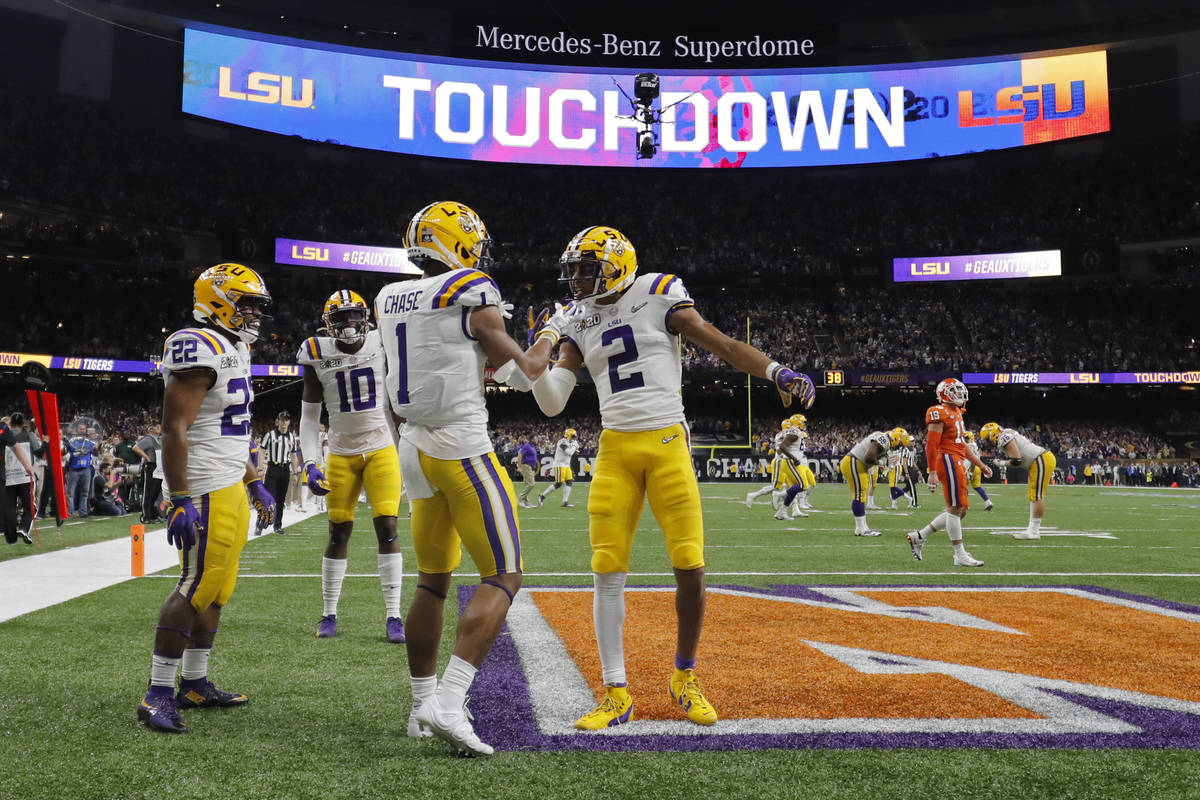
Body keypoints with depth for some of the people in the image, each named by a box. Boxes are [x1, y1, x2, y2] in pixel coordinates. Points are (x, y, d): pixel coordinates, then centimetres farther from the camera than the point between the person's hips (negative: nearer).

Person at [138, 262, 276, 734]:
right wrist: (180, 501, -25)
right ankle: (158, 695, -2)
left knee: (218, 588, 13)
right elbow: (175, 430, -21)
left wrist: (255, 485, 26)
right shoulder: (200, 350, -15)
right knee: (197, 587, -9)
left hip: (231, 487, 10)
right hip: (206, 491, -10)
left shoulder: (233, 352, 18)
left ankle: (194, 685, 22)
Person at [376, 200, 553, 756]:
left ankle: (423, 705, 25)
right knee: (503, 578, -2)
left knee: (432, 580, 18)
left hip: (415, 448, 8)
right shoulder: (473, 296, -10)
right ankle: (449, 706, -12)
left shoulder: (390, 300, 9)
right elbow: (520, 371, -4)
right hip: (463, 448, -7)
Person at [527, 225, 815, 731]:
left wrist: (777, 372, -13)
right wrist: (541, 346, -1)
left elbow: (720, 344, -1)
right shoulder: (579, 324, 13)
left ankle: (685, 679, 17)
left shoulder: (657, 297, 1)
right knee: (607, 571, -4)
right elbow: (551, 403, 10)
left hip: (668, 444, -3)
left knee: (690, 568, -6)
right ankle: (616, 695, 8)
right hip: (615, 449, 3)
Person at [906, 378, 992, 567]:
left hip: (958, 463, 10)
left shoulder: (956, 413, 22)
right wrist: (932, 473, -20)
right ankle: (960, 555, -2)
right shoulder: (940, 413, -9)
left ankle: (919, 537, 15)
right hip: (948, 460, -10)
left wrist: (981, 465, 24)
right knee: (955, 509, -7)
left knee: (961, 510, 10)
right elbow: (931, 446, -14)